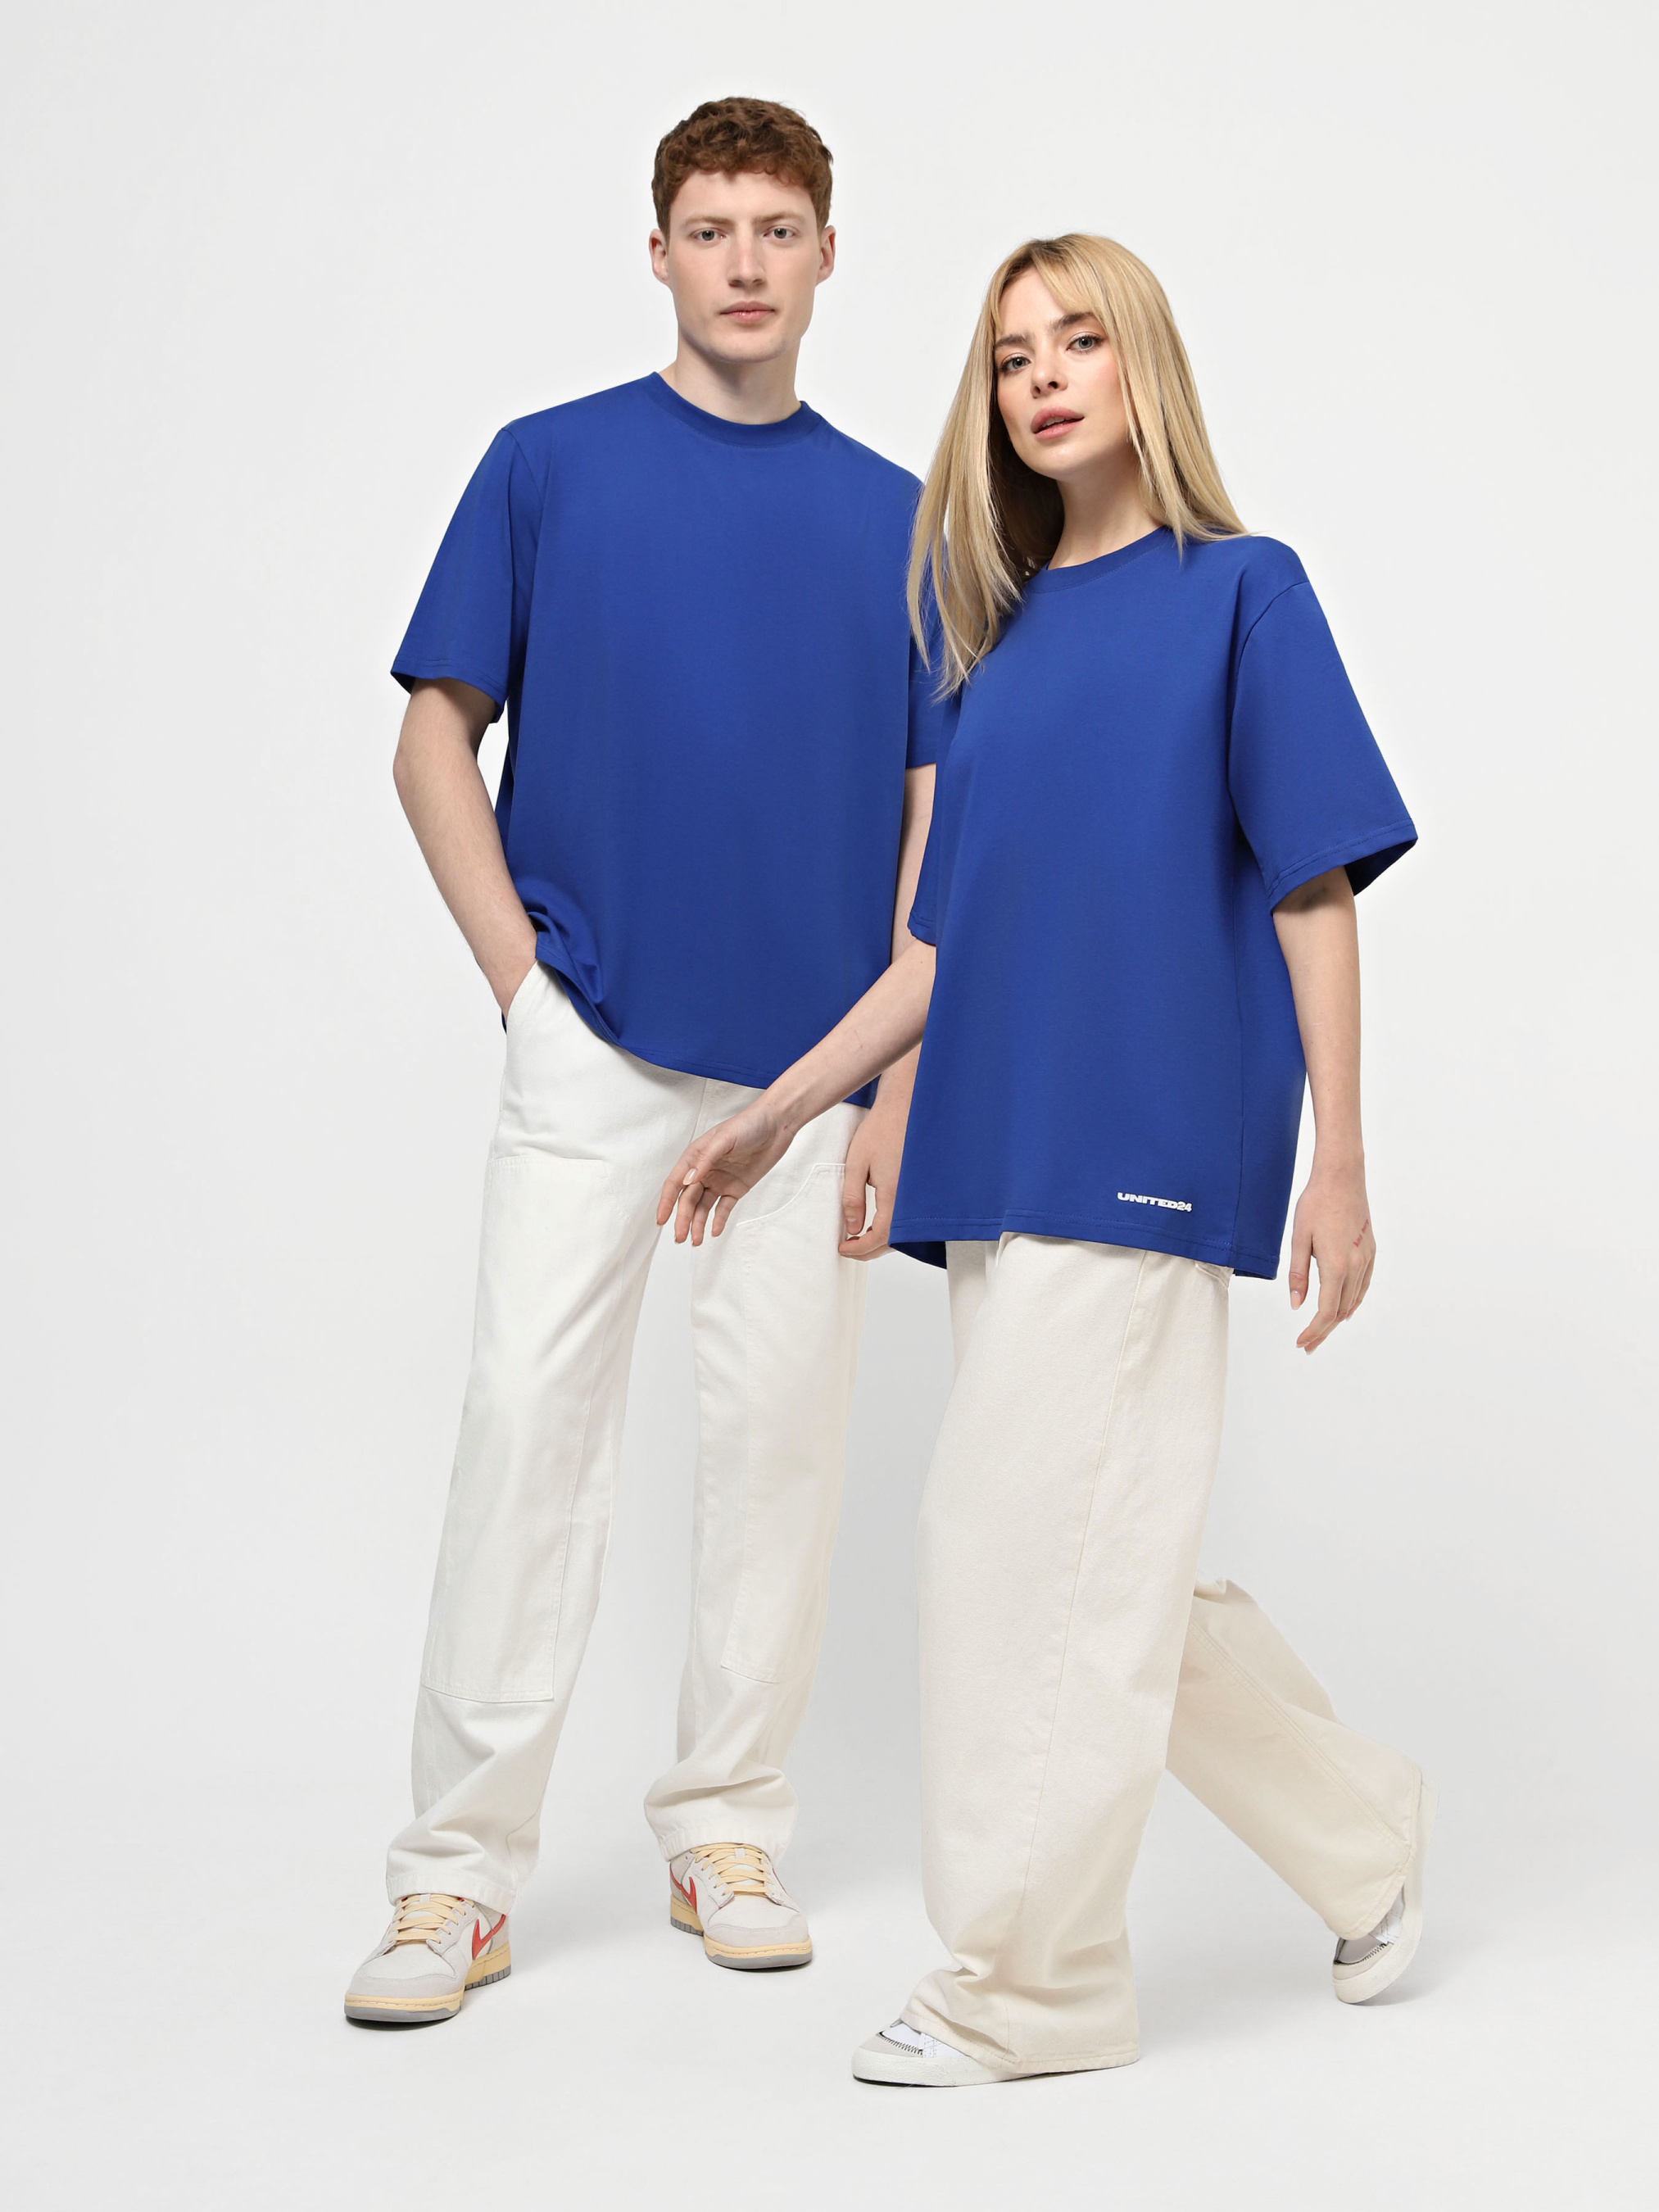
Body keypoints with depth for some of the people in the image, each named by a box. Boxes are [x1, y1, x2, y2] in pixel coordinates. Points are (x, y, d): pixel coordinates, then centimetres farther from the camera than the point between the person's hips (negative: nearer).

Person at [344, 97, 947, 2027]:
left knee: (778, 1434, 6)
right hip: (595, 1043, -2)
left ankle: (725, 1831, 20)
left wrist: (904, 1081, 0)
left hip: (813, 1057, 2)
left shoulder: (894, 516, 8)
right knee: (527, 1414, -6)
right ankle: (459, 1873, 1)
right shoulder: (549, 467, 4)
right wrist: (516, 972, -4)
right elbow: (437, 734, 5)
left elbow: (933, 815, 7)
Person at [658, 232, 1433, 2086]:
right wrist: (779, 1113, 17)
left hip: (1144, 1154, -6)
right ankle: (1366, 1836, 30)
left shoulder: (1241, 594, 0)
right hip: (1000, 1163, 6)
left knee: (1023, 1542, -7)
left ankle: (1028, 1985, 7)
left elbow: (1314, 894, -4)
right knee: (1113, 1574, 10)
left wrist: (1338, 1169, -8)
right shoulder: (1003, 641, 16)